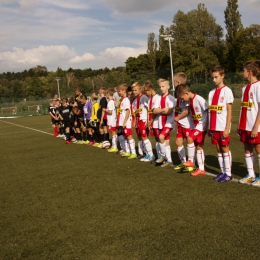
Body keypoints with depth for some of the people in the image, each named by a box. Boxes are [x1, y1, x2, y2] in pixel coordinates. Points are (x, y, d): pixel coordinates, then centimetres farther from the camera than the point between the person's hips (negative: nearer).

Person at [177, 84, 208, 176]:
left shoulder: (199, 99, -19)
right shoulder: (190, 101, 6)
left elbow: (207, 111, -17)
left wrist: (207, 125, -17)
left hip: (202, 125, -9)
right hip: (196, 125, 9)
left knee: (189, 138, -22)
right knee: (198, 146, 9)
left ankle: (190, 161, -5)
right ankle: (201, 169, 16)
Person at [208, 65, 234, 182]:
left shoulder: (227, 91, -5)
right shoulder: (211, 92, 12)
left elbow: (229, 111, -8)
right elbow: (210, 111, 12)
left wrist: (227, 128, -13)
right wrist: (209, 127, 9)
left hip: (223, 127, -5)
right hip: (214, 127, 6)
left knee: (225, 148, 1)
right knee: (218, 149, 10)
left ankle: (228, 173, 10)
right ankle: (222, 172, 19)